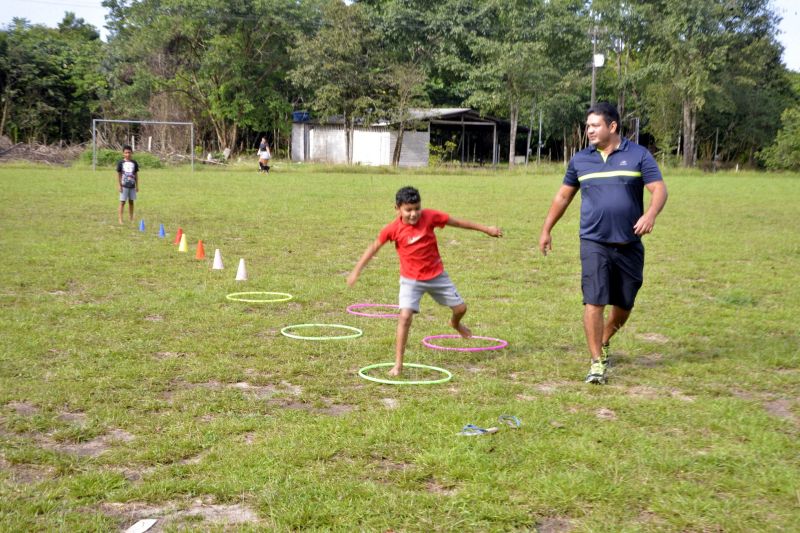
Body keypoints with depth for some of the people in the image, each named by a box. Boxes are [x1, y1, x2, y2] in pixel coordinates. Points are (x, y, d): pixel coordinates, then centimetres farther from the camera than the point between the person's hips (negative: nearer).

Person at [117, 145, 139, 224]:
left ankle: (131, 219, 18)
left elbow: (136, 174, 10)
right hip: (124, 186, -3)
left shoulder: (134, 163, 5)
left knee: (131, 202, 10)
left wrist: (137, 186, 9)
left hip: (132, 186, 3)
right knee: (122, 202, -3)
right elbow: (118, 174, -1)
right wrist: (119, 185, -6)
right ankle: (120, 219, -1)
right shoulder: (121, 163, -4)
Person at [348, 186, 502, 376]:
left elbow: (457, 222, -4)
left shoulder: (430, 216, -16)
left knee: (460, 308, 12)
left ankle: (455, 323, 51)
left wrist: (486, 229, 1)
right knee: (405, 317, -19)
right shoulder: (393, 229, -18)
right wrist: (356, 271, -5)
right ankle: (398, 364, -10)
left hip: (437, 275, 3)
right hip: (411, 280, -2)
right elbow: (374, 247, -4)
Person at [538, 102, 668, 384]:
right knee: (594, 301, -12)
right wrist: (546, 229, 17)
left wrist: (650, 214, -27)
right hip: (594, 243, 0)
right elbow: (563, 196, 17)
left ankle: (604, 344, 37)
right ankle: (597, 362, -4)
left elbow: (659, 189, -7)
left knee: (624, 304, 11)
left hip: (629, 245, 0)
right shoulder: (580, 159, 7)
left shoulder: (638, 155, 0)